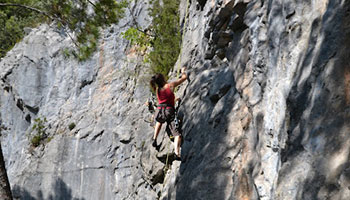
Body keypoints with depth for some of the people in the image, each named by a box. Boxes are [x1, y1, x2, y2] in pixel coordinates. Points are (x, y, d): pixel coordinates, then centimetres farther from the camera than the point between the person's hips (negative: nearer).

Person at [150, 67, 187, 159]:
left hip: (159, 111, 5)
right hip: (169, 111, -5)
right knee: (177, 133, -7)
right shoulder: (170, 85, 2)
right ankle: (177, 153, -28)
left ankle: (154, 139, 28)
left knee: (159, 121, 41)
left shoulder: (157, 89, 13)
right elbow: (184, 77, 10)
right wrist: (183, 72, 31)